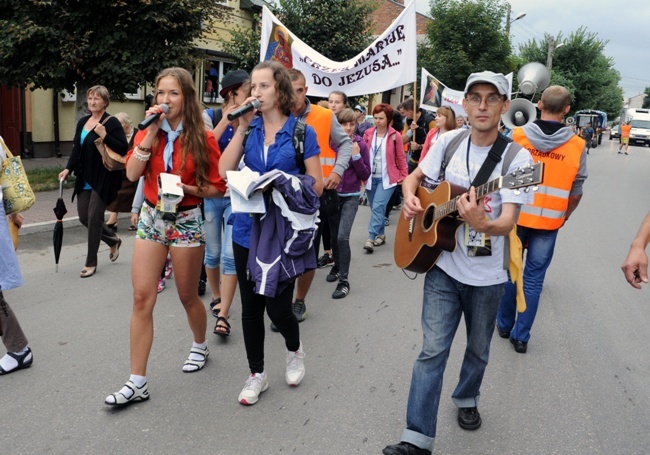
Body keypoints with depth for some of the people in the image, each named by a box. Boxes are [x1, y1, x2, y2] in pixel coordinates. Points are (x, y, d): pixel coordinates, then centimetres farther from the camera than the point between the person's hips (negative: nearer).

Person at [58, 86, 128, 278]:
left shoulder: (112, 123, -10)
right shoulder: (83, 122, 12)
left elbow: (123, 149, -16)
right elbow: (76, 148, 15)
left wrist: (104, 136, -24)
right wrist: (68, 168, 3)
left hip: (103, 179, -7)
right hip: (84, 179, 7)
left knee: (94, 218, -4)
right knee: (84, 217, 10)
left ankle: (91, 263, 9)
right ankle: (113, 240, 35)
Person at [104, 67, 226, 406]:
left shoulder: (203, 138, -6)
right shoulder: (147, 133, 4)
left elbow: (216, 188, -4)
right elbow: (132, 173, -11)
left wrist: (186, 187, -20)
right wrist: (152, 132, -14)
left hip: (186, 220, -3)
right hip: (151, 218, 3)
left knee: (187, 296, 10)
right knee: (142, 297, -3)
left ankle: (200, 346, 41)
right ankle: (137, 383, 3)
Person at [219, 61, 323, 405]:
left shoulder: (301, 131, -3)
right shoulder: (249, 128, 6)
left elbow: (316, 184, -3)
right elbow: (224, 170, -6)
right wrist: (242, 128, -10)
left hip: (283, 231, -3)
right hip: (248, 228, 4)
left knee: (277, 306, -2)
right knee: (251, 306, 9)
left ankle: (294, 350, 33)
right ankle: (257, 375, 27)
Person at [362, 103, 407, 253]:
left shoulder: (395, 136, -6)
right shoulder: (368, 133, 2)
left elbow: (401, 157, 1)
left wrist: (404, 176, 1)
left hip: (387, 178, -4)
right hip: (370, 177, 4)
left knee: (378, 207, -15)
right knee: (375, 208, 11)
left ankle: (371, 238, -14)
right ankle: (381, 235, 25)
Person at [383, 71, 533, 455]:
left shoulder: (518, 158, -14)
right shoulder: (448, 141, -2)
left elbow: (508, 222, -22)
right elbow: (415, 176, 12)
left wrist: (482, 224, -45)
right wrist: (410, 197, -10)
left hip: (487, 276, -1)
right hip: (443, 267, 1)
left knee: (478, 350, 18)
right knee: (433, 351, -2)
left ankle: (467, 399, 47)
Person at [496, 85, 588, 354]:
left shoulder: (516, 136, -9)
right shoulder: (577, 146, -6)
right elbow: (576, 192, 0)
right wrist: (563, 217, 16)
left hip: (515, 217, 0)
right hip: (549, 222, 0)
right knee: (533, 277, 9)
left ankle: (504, 325, 29)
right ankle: (521, 336, 16)